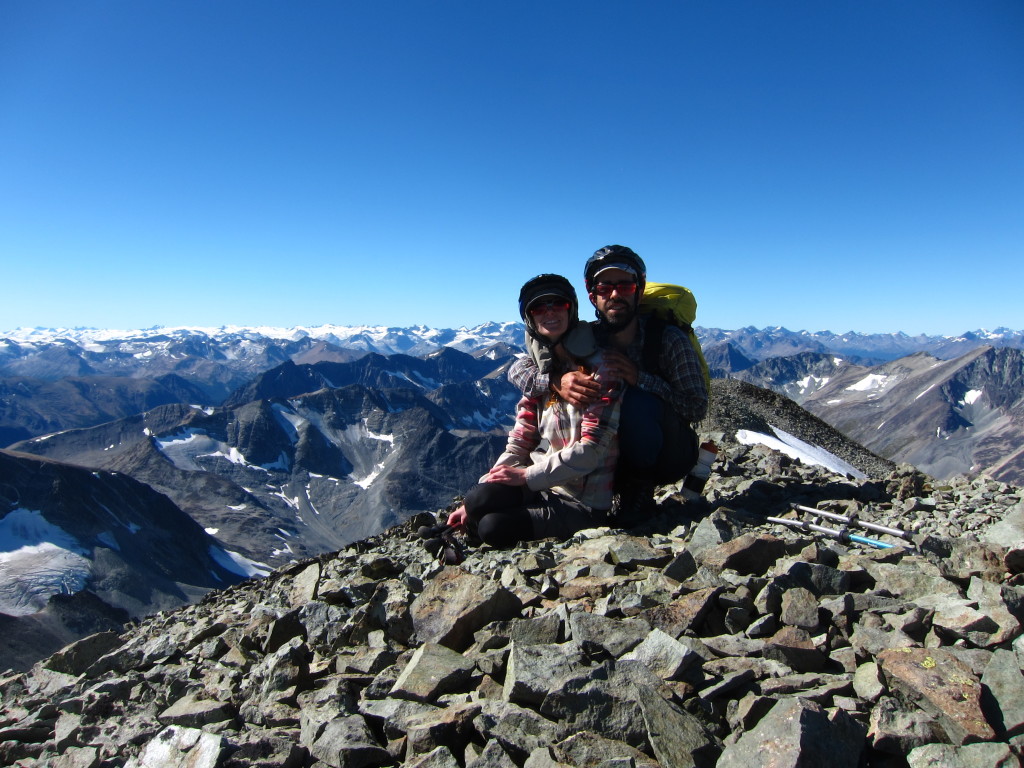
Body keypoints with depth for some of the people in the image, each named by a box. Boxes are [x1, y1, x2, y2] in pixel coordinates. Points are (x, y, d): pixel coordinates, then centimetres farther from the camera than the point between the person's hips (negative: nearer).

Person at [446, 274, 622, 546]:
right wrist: (472, 503, 0)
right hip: (544, 489, 5)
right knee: (478, 499, -24)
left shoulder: (598, 367, -9)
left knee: (493, 528, -23)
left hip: (584, 504, -5)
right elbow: (518, 447, 8)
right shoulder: (539, 373, 11)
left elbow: (592, 449, -16)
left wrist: (527, 476, -14)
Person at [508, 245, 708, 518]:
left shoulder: (668, 339, -16)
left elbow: (697, 408, -19)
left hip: (668, 455, -3)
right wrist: (556, 382, -34)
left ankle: (641, 485, -7)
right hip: (617, 454, 3)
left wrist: (640, 378, -32)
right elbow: (518, 368, -12)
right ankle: (624, 483, -2)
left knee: (638, 402, -32)